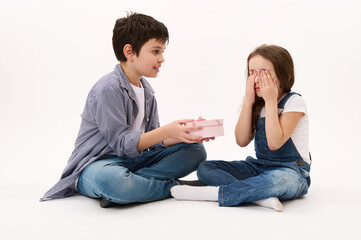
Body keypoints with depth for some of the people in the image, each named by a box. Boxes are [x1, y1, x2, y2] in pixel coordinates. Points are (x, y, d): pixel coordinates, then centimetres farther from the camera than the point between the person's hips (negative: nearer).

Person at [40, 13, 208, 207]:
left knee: (195, 150, -3)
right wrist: (166, 131, -28)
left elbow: (153, 141, 5)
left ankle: (131, 182, -20)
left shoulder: (146, 90, 11)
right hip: (95, 164, -8)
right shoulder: (109, 89, -16)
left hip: (133, 160, 9)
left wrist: (185, 135, -13)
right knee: (110, 180, -45)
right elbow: (122, 144, -20)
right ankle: (174, 187, -20)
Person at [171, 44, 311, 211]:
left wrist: (270, 101, -20)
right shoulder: (256, 104, 8)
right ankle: (262, 196, -31)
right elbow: (242, 141, -5)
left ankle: (213, 193, -31)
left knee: (278, 179, -43)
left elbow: (275, 142, -23)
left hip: (293, 171, -6)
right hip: (260, 166, 7)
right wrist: (248, 101, -10)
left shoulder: (294, 102, -10)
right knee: (205, 168, -8)